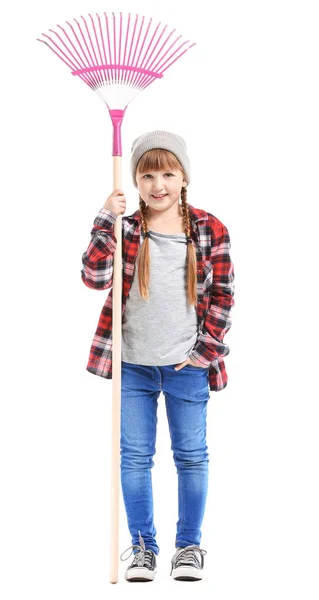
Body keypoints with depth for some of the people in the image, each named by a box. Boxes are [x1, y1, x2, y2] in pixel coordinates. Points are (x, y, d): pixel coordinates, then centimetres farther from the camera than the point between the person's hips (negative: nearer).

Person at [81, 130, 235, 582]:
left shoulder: (210, 230, -3)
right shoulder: (126, 231, -2)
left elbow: (222, 294, 1)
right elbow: (95, 277, -15)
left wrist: (207, 347, -5)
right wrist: (107, 222, -23)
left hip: (187, 366, -1)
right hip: (132, 365, 1)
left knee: (192, 456, 8)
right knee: (135, 457, 7)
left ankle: (189, 545, 23)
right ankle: (143, 546, 20)